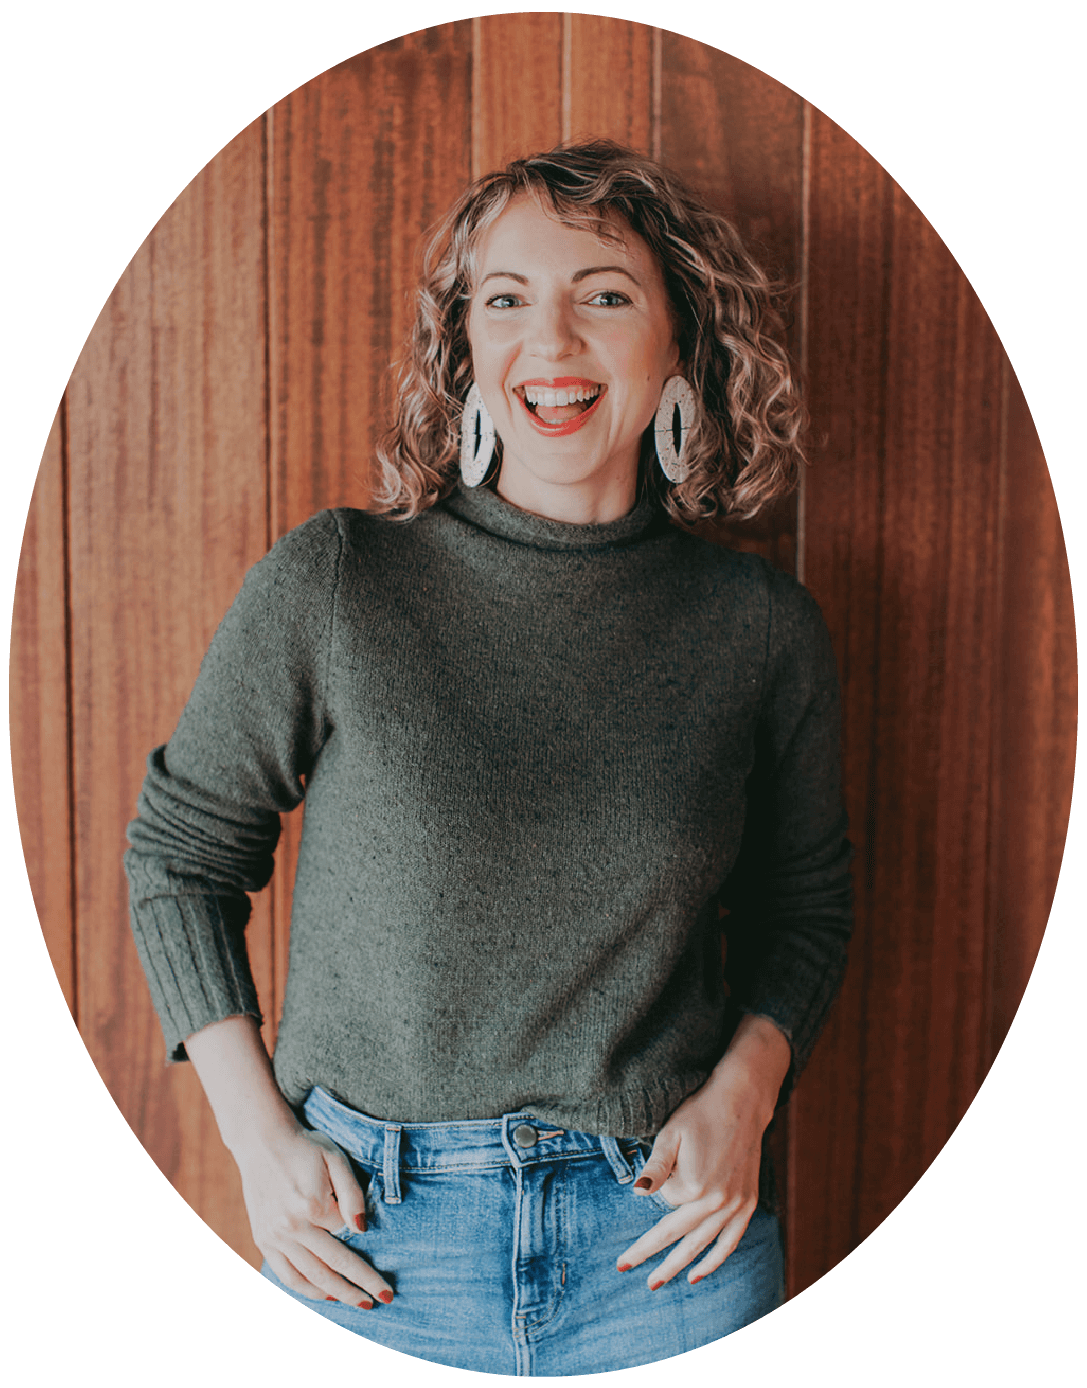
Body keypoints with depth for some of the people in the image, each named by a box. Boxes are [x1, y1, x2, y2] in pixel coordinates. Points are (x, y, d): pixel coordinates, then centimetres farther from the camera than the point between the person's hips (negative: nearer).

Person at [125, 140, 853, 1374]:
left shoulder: (762, 628, -4)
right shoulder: (328, 586, -10)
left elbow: (804, 902, 10)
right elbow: (177, 852, 1)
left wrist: (742, 1094, -5)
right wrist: (257, 1132, -4)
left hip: (665, 1239, 2)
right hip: (367, 1231, -1)